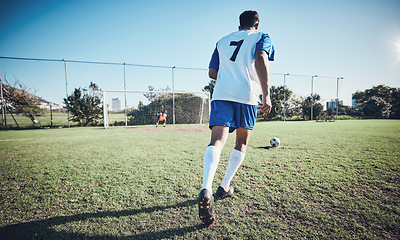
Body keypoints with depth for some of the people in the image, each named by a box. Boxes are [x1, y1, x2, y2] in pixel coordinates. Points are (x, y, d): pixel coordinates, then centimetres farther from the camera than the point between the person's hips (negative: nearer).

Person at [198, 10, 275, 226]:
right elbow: (260, 59, -10)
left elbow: (212, 73, 23)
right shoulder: (261, 37, 14)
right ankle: (224, 187, 17)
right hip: (247, 95, -2)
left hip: (221, 94, 3)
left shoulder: (223, 41, 26)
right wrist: (266, 94, -16)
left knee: (217, 140, -11)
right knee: (242, 142, 14)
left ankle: (206, 190, -32)